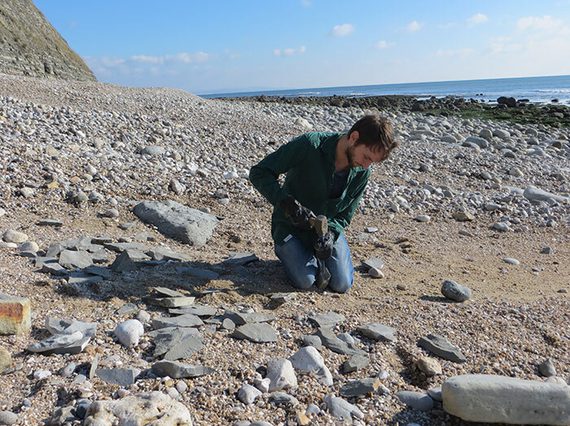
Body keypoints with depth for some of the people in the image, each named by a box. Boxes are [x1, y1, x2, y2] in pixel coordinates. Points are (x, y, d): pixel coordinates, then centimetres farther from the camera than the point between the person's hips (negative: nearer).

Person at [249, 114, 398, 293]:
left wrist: (330, 234, -24)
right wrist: (287, 203, -37)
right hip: (290, 225, -4)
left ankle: (315, 252, 20)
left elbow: (345, 215, -2)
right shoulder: (309, 145, -27)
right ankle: (285, 249, 12)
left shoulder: (362, 173, -12)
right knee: (305, 281, -19)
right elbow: (259, 172, -25)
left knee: (342, 284, -8)